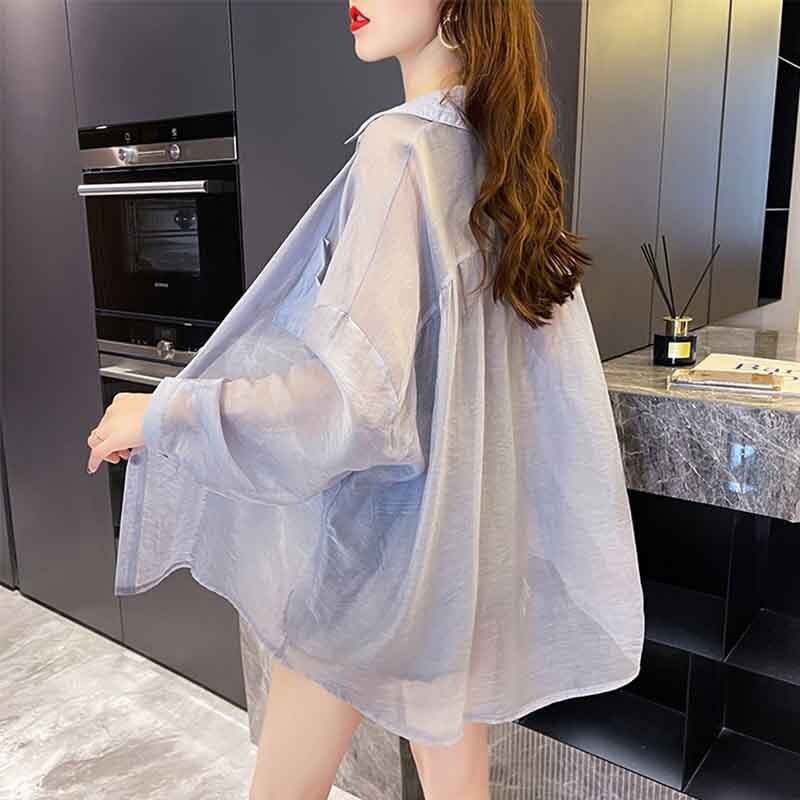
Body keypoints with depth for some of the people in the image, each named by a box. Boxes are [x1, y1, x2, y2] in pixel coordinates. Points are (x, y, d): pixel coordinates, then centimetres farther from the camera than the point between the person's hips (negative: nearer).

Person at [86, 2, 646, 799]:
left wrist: (164, 414, -18)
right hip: (466, 519, 8)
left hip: (379, 527, -7)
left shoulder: (401, 148, -20)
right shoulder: (507, 158, 5)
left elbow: (357, 397, -28)